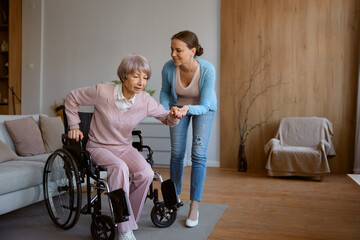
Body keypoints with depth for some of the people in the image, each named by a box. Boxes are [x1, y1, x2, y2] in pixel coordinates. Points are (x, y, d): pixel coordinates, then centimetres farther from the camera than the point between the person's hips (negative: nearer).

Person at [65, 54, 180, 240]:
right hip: (99, 147, -3)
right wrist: (74, 126, -3)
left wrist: (173, 116, -22)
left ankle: (130, 217, 1)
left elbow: (167, 118, 2)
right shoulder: (102, 92, -18)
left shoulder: (145, 101, -10)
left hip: (125, 147, 3)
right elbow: (72, 98, -2)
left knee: (146, 173, -25)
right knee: (120, 168, -35)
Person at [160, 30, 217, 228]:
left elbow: (204, 106, -30)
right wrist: (164, 110, -22)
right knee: (177, 153, 3)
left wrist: (188, 109, -49)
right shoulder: (169, 68, -28)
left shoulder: (207, 69, -34)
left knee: (198, 154, -9)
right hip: (178, 106, 2)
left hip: (203, 108, -2)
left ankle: (194, 207, 1)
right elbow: (165, 91, -6)